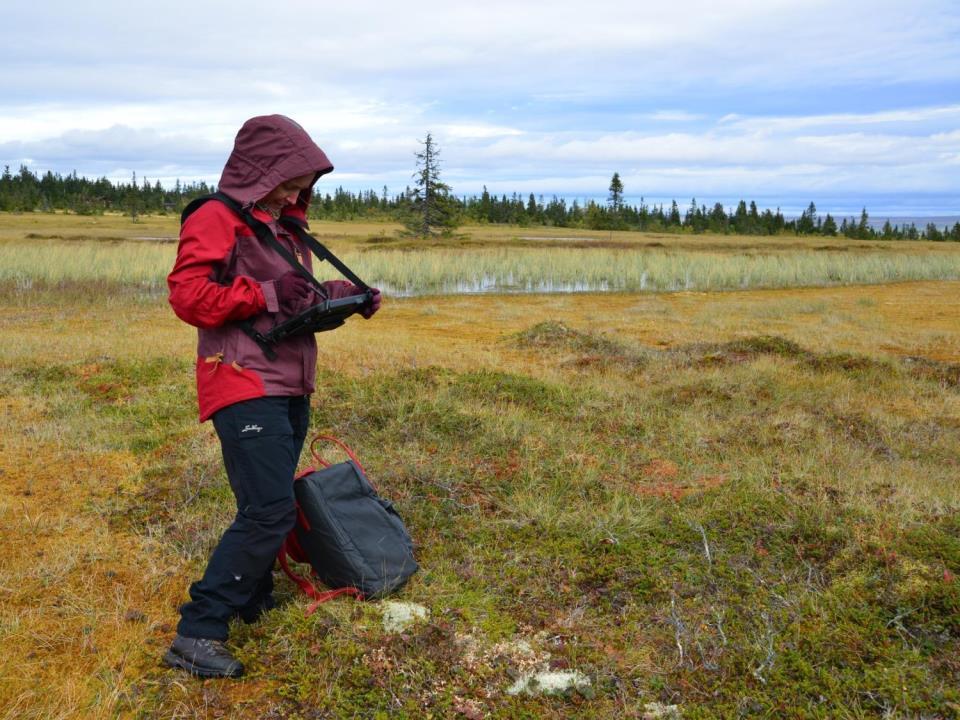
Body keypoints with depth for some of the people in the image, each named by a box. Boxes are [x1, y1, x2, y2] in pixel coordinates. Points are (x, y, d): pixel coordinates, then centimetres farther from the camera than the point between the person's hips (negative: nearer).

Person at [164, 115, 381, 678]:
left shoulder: (284, 225, 19)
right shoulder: (217, 219, -8)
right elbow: (188, 295, -17)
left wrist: (339, 294, 9)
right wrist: (267, 294, -20)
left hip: (291, 388, 9)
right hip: (245, 386, -9)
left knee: (272, 505, 16)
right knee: (270, 510, -16)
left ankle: (253, 599, 32)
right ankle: (197, 633, -8)